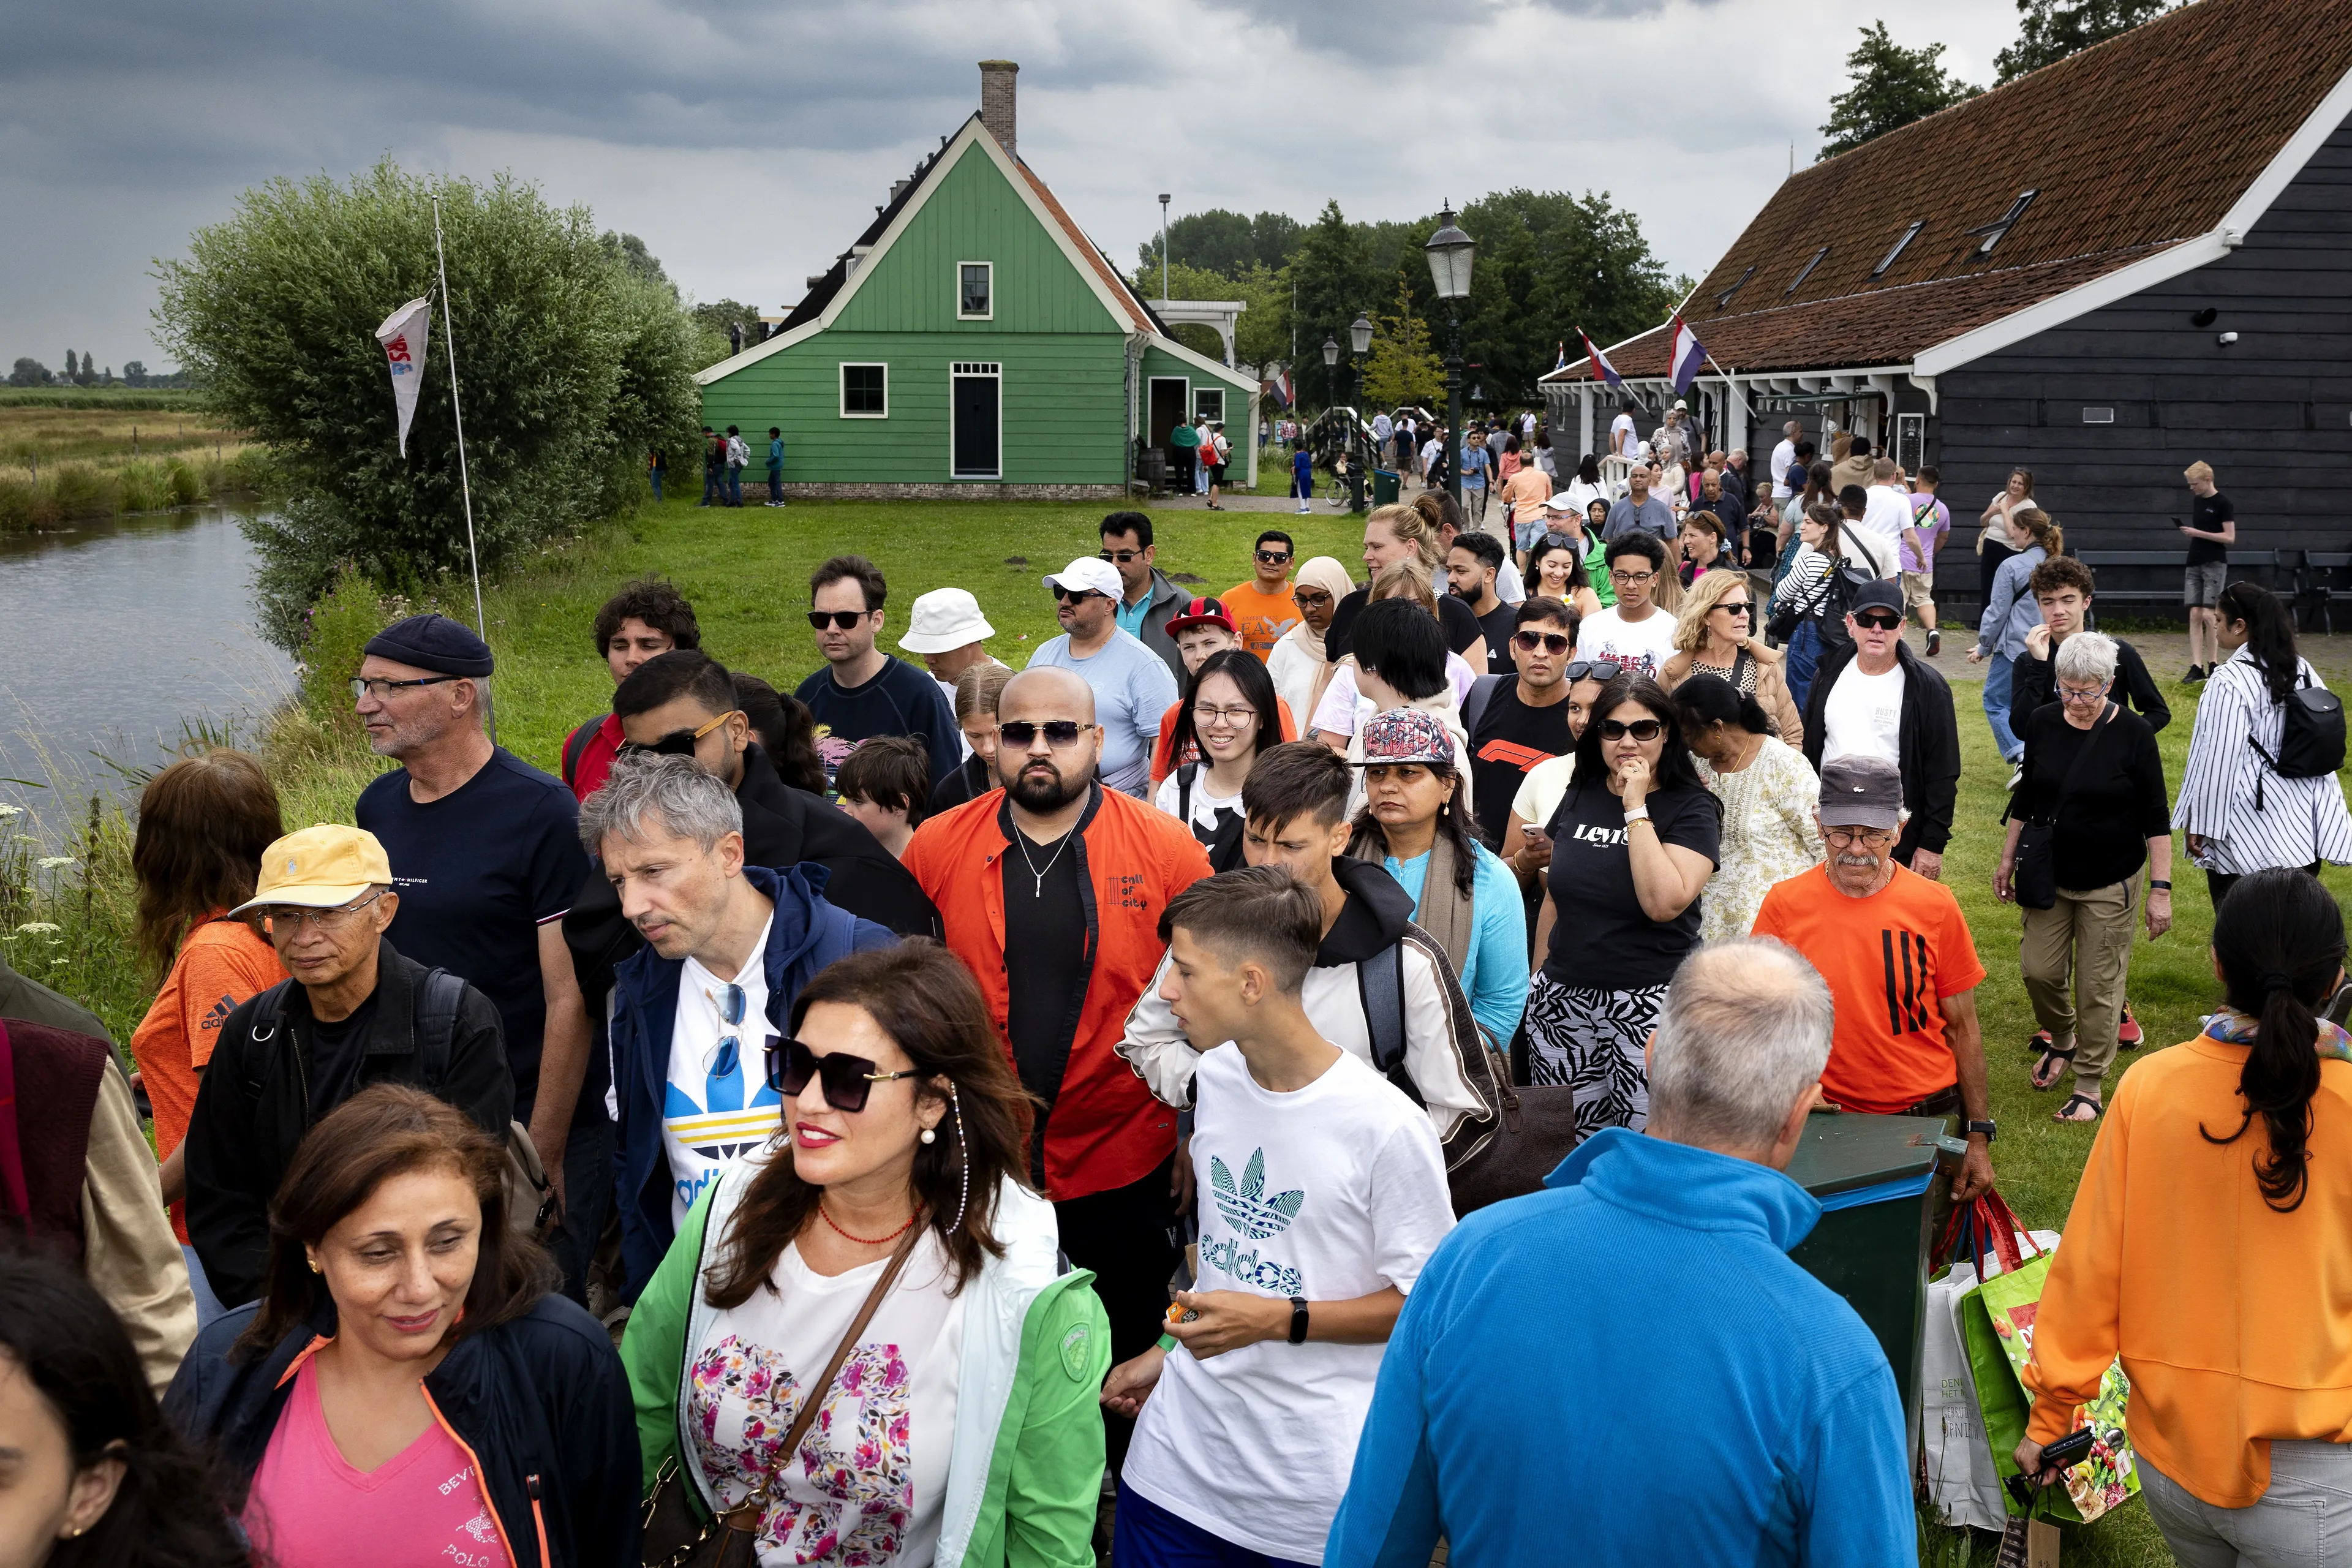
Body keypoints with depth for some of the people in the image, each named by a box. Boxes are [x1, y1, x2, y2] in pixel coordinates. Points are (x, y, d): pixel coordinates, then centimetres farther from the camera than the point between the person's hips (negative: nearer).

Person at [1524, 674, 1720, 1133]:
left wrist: (1636, 809, -17)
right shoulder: (1579, 797, 10)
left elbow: (1664, 902, -21)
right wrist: (1539, 979, 17)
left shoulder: (1691, 808, -5)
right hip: (1563, 1000, 5)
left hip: (1650, 1002, -4)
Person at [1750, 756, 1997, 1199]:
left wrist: (1979, 1137, 1)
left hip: (1926, 1115, 0)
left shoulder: (1934, 905, -5)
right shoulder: (1784, 904, -6)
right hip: (1823, 1118, 0)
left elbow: (1962, 1028, 2)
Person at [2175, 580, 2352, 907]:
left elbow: (2218, 760, -16)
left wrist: (2198, 824, -9)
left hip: (2248, 830, -7)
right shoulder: (2303, 670, 8)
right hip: (2304, 825, 7)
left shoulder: (2229, 681, -15)